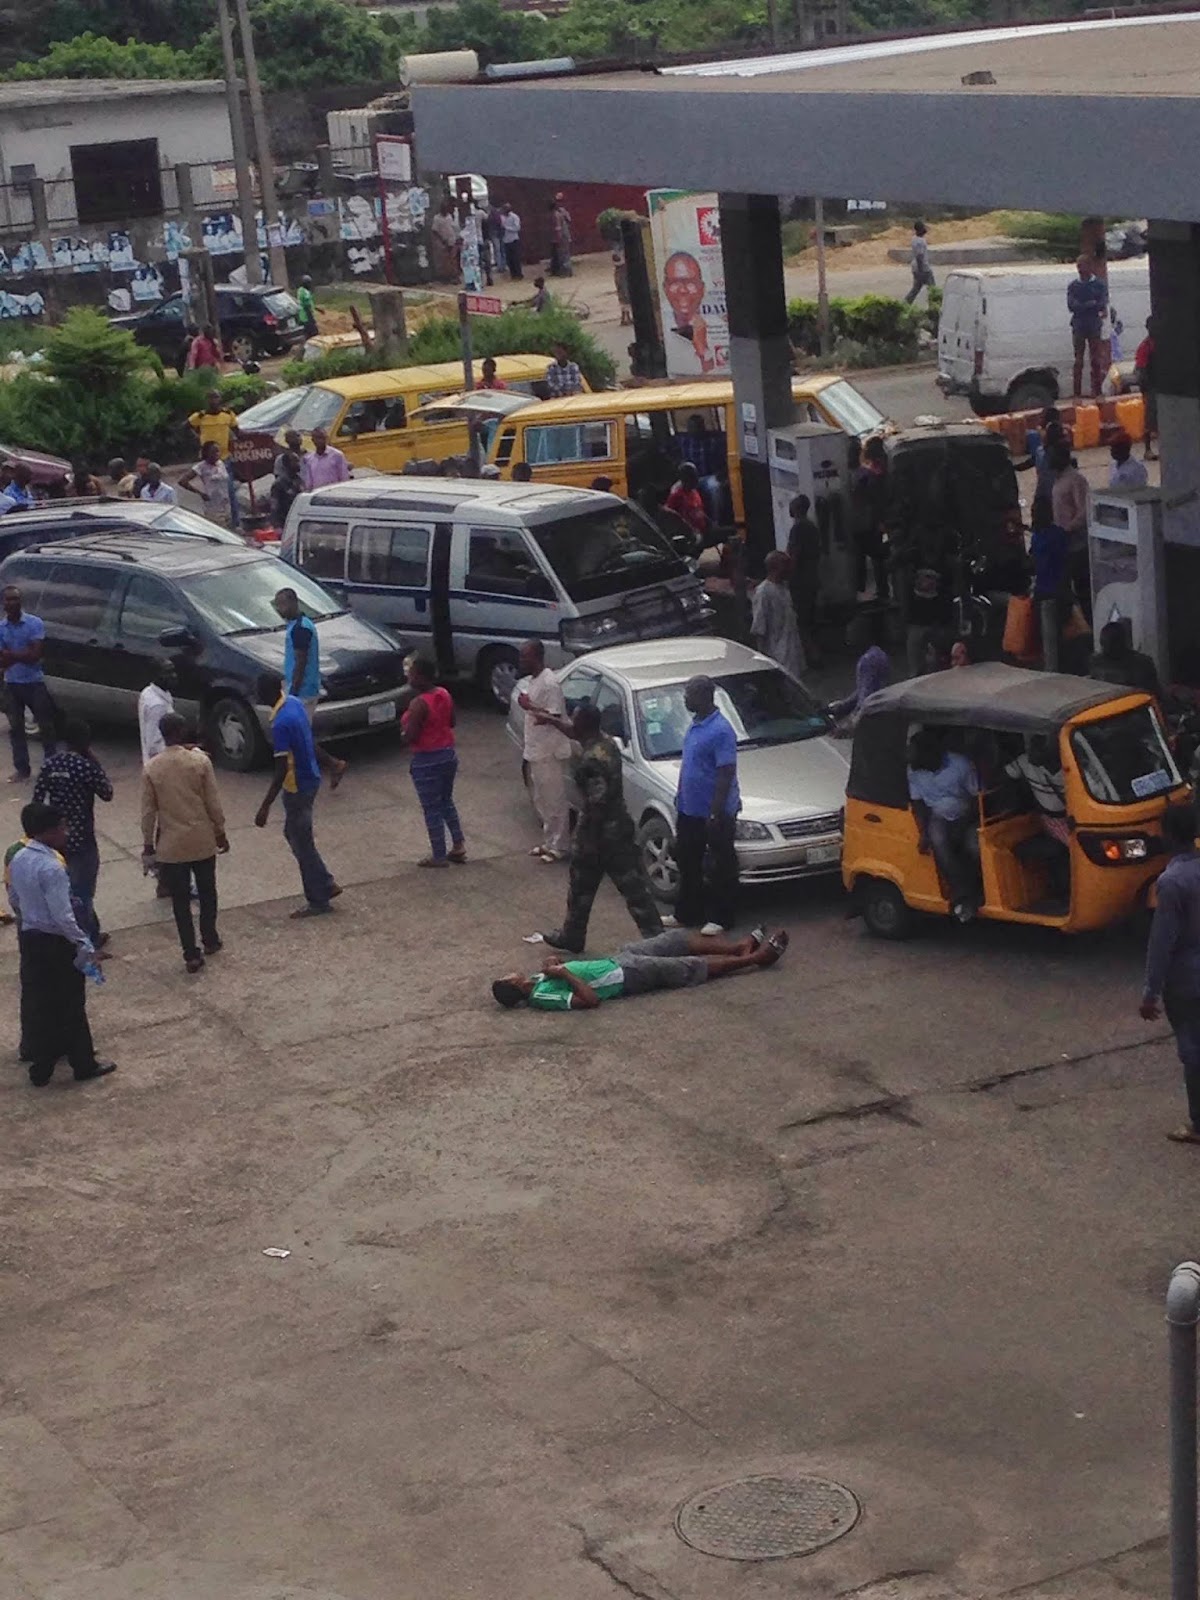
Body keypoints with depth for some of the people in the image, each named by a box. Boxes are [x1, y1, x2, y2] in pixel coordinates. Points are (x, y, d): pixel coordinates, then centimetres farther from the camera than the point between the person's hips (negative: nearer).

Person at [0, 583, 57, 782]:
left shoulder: (35, 623, -8)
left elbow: (35, 654, -15)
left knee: (46, 726, 3)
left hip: (34, 683, -3)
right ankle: (22, 770, 13)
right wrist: (22, 655, -19)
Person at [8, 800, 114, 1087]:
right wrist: (85, 946, -18)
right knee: (70, 1005, 6)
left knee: (36, 1003, 17)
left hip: (29, 938, 8)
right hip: (56, 943, -8)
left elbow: (13, 900, 15)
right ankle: (84, 1064, 19)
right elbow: (62, 916, -26)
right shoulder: (51, 867, -25)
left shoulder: (18, 860, 1)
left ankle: (40, 1068, 27)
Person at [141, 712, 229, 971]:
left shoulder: (151, 768, -8)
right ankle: (210, 940, 34)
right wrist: (220, 833, 8)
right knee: (207, 893, 21)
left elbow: (148, 811, -4)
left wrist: (148, 844, 7)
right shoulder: (200, 761, -10)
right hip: (202, 841, 0)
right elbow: (213, 803, -6)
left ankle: (191, 955, 6)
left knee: (180, 901, 7)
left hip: (171, 845, 0)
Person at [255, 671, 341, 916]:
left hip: (297, 786, -9)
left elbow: (282, 769, -28)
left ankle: (318, 901, 16)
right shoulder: (294, 702, -1)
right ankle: (326, 884, 28)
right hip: (309, 778, 9)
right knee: (294, 835, 22)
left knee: (302, 843, 5)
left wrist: (265, 806, -25)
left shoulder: (281, 724, -29)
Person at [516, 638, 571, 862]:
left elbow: (554, 718, -22)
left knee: (554, 801, -2)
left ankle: (558, 846, 3)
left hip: (550, 753, -10)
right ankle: (549, 841, 25)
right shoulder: (533, 680, 12)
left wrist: (529, 707, -22)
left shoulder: (549, 684, -19)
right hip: (536, 751, 10)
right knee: (542, 801, 16)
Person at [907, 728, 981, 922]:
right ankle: (964, 895, -30)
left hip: (965, 817, -1)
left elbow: (977, 800, -8)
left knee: (974, 847, -30)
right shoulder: (914, 771, -4)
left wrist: (965, 824, -16)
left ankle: (961, 897, -11)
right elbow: (918, 804, 1)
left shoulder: (961, 765, -14)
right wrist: (923, 833, -12)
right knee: (938, 841, -32)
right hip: (939, 818, 1)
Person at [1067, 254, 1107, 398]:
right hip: (1078, 327, 0)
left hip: (1094, 327, 0)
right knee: (1078, 361, 2)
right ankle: (1076, 393, 4)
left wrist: (1082, 306, -16)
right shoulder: (1073, 286, 2)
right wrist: (1091, 304, -15)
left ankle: (1097, 392, 10)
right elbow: (1071, 306, -10)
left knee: (1096, 361, 4)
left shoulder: (1099, 284, -1)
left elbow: (1102, 305, -10)